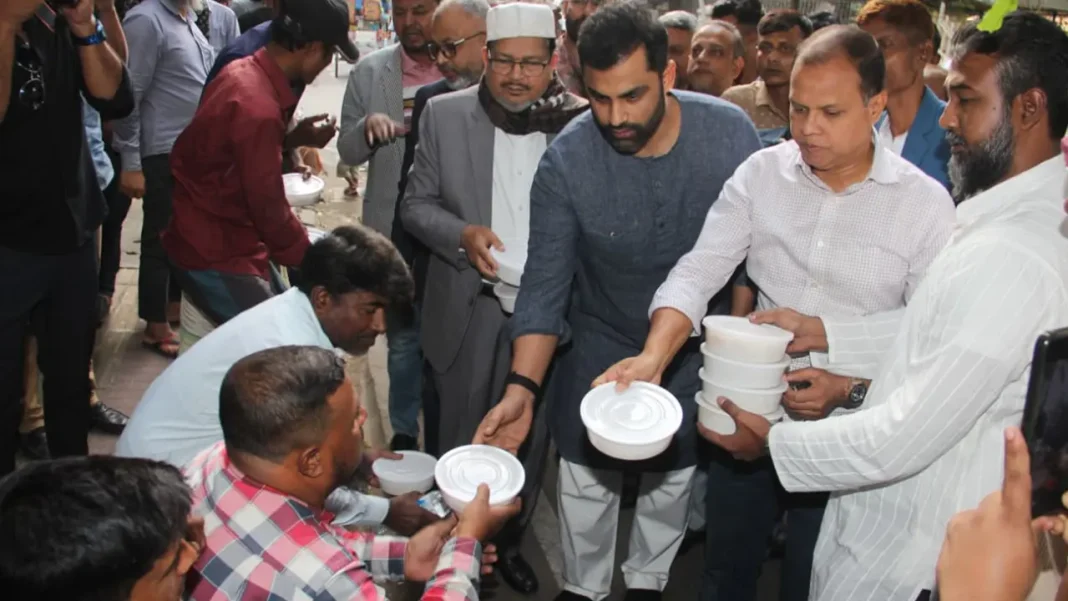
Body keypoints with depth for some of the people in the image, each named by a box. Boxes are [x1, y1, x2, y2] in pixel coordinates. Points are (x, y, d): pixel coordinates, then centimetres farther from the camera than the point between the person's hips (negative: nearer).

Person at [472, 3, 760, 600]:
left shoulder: (730, 132, -21)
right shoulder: (567, 159, -24)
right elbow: (545, 283, -20)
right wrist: (524, 387, -31)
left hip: (695, 345, 1)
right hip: (601, 342, -1)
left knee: (674, 476, 18)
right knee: (587, 478, 13)